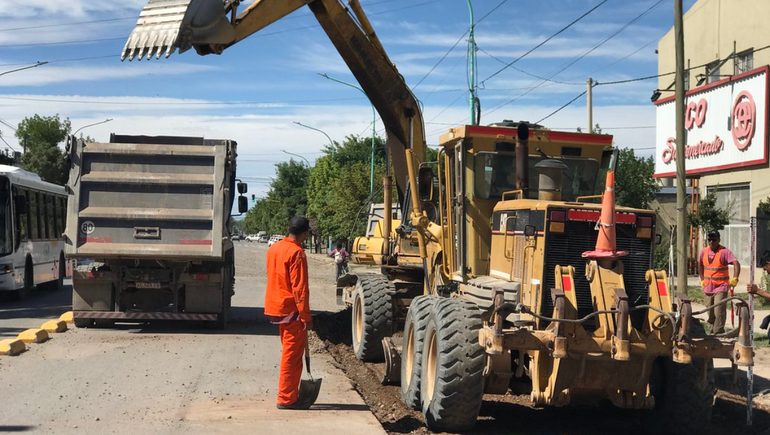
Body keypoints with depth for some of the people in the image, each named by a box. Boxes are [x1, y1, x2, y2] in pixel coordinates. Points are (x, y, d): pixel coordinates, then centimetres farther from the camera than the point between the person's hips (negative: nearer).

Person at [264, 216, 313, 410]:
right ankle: (286, 399, 1)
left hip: (276, 307, 9)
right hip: (291, 310, -9)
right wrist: (306, 316, -17)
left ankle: (289, 395, 22)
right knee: (292, 356, -2)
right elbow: (299, 288, -20)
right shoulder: (296, 253, -17)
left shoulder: (274, 248, 9)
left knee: (289, 353, 17)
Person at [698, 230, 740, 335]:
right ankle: (712, 332, 25)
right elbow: (700, 265, 22)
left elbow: (736, 264, -22)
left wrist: (734, 279, -32)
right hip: (708, 287, 6)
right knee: (710, 312, 13)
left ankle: (719, 333, -11)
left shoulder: (724, 251, -12)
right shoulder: (704, 251, 5)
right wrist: (702, 280, 17)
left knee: (719, 311, -14)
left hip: (721, 287, -6)